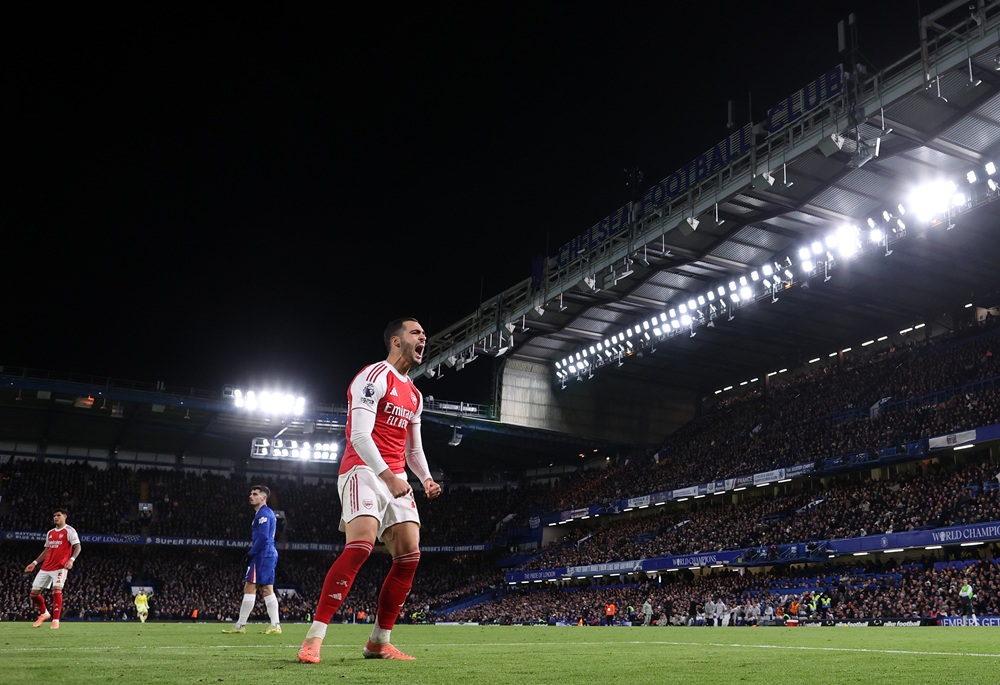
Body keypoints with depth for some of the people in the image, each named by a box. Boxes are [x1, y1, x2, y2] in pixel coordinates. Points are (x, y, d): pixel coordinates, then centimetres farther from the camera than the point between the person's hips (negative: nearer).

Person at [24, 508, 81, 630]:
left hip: (60, 567, -7)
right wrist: (34, 563, 20)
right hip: (46, 567, 7)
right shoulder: (50, 533, 18)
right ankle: (44, 613, 30)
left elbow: (77, 547, -12)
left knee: (57, 589, -23)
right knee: (34, 593, 6)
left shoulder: (69, 531, -3)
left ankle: (56, 620, -14)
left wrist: (71, 560, -28)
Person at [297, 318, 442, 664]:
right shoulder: (374, 376, -7)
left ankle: (379, 641, 9)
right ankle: (314, 638, -20)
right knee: (360, 545, -26)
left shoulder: (414, 395, 20)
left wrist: (425, 478, 7)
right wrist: (388, 475, -27)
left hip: (395, 478, 9)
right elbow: (360, 434, -17)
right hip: (364, 470, -9)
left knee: (410, 555, 0)